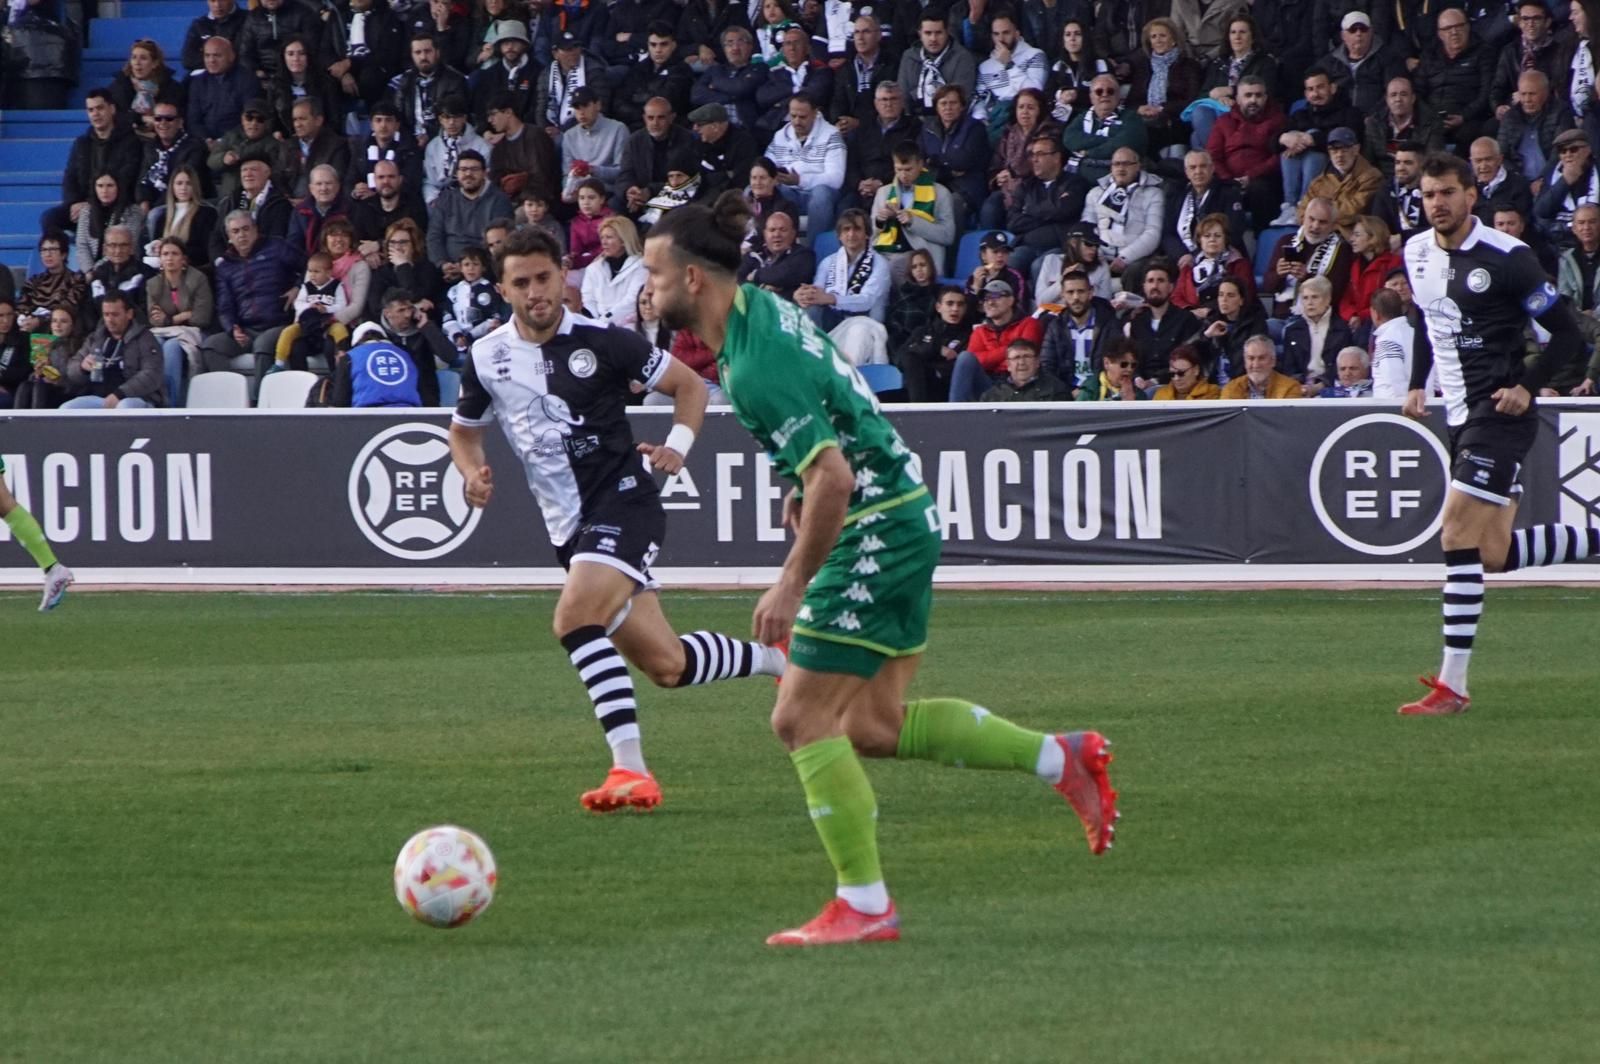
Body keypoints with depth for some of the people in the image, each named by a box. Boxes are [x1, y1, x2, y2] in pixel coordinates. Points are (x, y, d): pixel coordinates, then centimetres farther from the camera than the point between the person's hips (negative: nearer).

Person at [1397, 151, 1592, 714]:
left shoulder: (1507, 257, -14)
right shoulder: (1417, 253, 8)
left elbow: (1567, 332, -9)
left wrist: (1527, 388, -18)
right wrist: (1417, 384, 15)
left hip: (1500, 412, -8)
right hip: (1461, 415, 8)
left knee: (1458, 536, -15)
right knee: (1495, 555, 6)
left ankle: (1452, 684, -13)